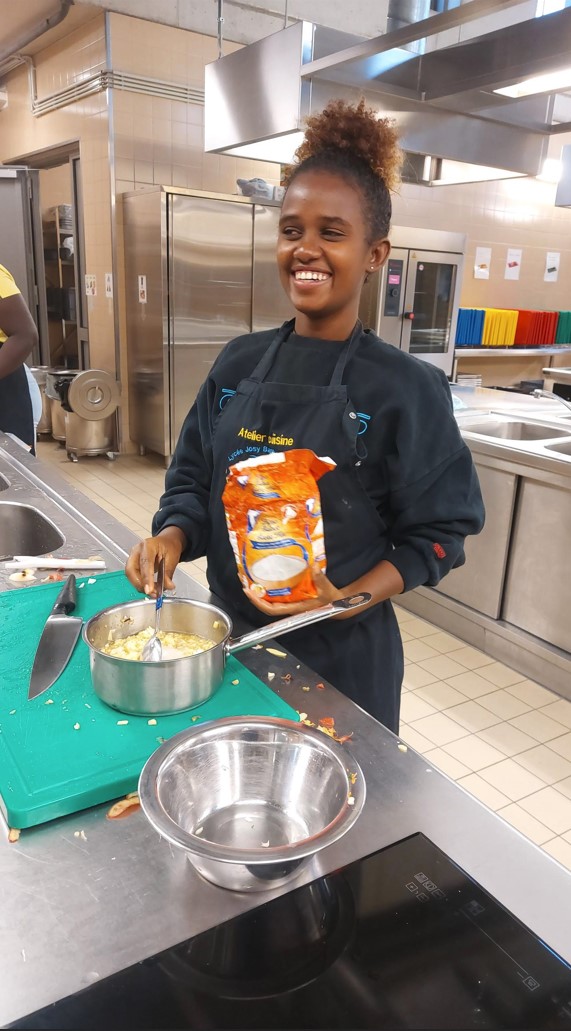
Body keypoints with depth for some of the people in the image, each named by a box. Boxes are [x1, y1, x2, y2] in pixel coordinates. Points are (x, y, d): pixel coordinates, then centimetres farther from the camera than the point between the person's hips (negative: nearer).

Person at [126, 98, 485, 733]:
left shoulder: (406, 389, -13)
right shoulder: (239, 364, -1)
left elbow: (436, 533, -9)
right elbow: (193, 480, 8)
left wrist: (349, 599, -21)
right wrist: (171, 538, -11)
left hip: (344, 658, -3)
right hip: (231, 635, 4)